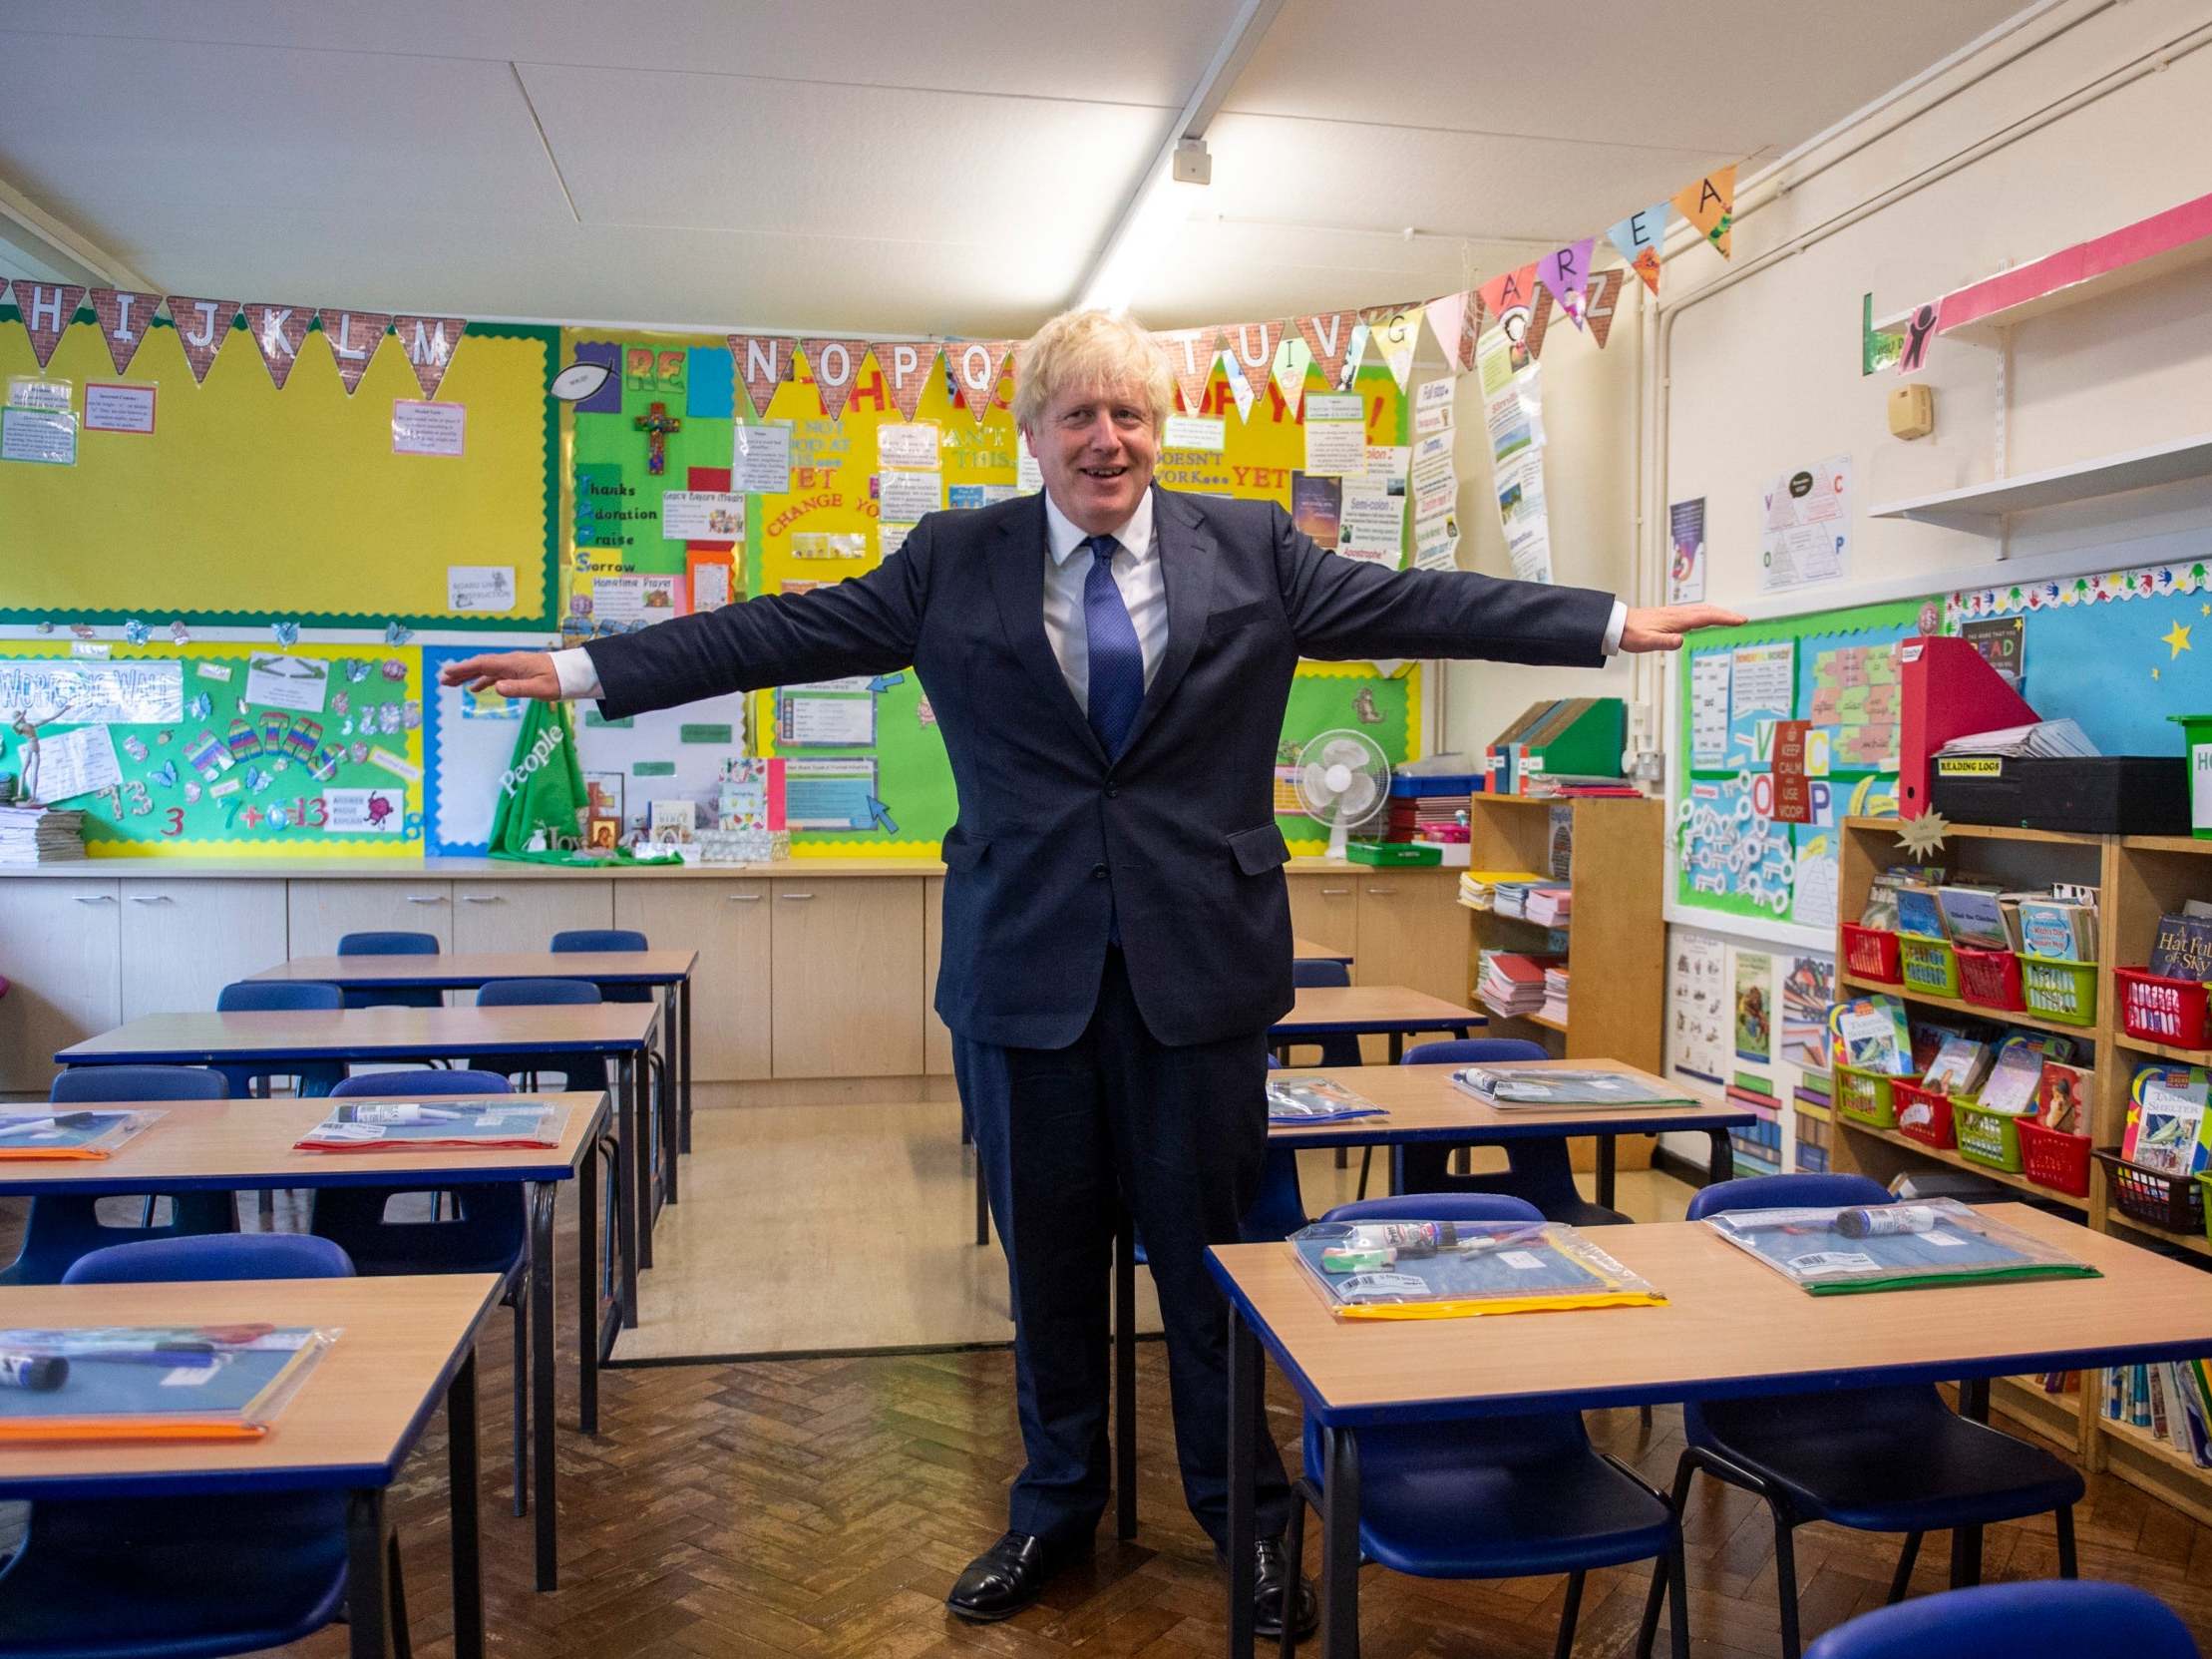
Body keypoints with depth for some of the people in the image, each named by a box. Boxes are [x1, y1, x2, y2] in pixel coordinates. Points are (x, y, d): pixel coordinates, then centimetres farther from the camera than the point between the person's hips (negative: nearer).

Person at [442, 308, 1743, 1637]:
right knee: (1047, 1252, 13)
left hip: (1199, 961, 0)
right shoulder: (953, 562, 5)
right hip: (1027, 964, 1)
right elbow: (788, 631, 4)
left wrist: (1613, 624, -3)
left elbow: (1415, 604, 3)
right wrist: (587, 671, 1)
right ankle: (1058, 1506, 35)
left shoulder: (1251, 549, 5)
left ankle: (1247, 1516, 30)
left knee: (1209, 1248, 8)